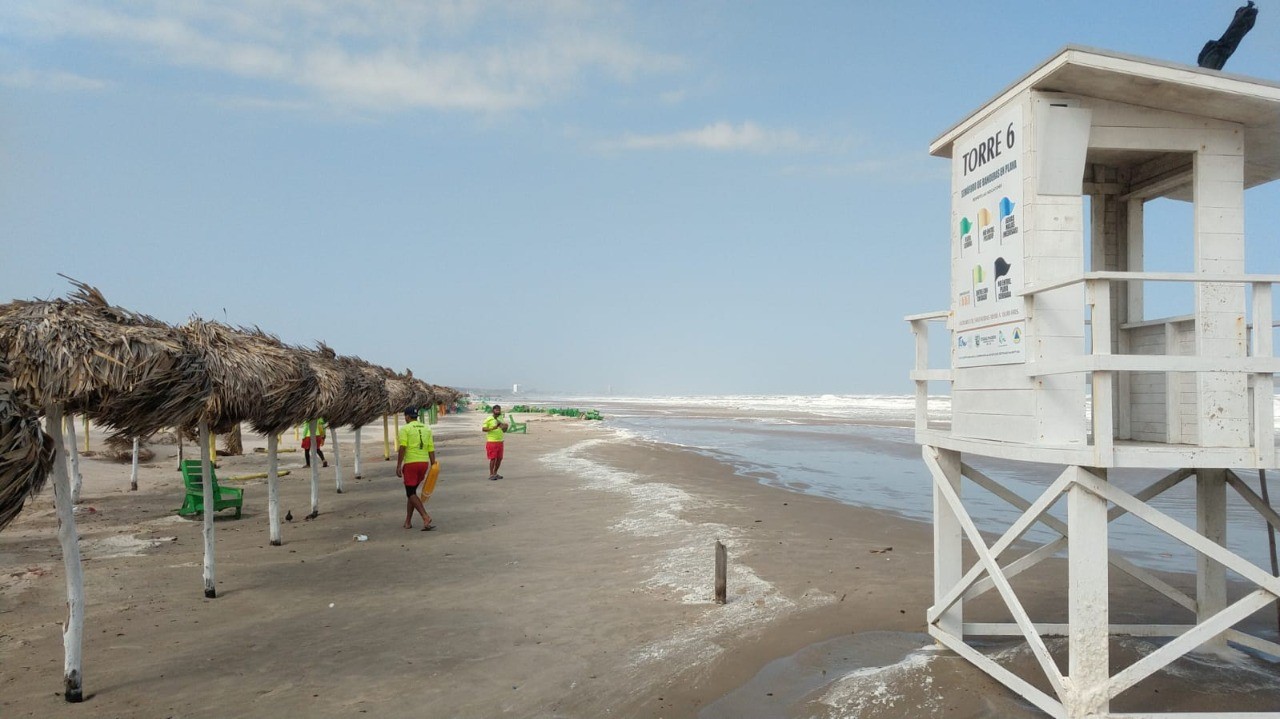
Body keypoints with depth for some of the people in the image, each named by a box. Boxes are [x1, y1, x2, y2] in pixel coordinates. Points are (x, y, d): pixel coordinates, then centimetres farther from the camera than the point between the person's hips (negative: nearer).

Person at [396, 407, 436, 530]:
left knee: (411, 493, -1)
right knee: (412, 491, 18)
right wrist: (433, 467, 10)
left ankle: (426, 517, -19)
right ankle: (408, 521, 21)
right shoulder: (427, 429, 12)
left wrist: (398, 466, -13)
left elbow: (402, 448, -14)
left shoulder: (405, 429, -4)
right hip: (424, 463, 6)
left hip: (411, 463, -6)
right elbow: (431, 449, 8)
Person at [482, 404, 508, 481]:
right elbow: (483, 429, -12)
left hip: (500, 442, 6)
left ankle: (495, 473, 22)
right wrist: (493, 428, -26)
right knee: (493, 458, -5)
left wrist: (505, 427, -4)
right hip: (492, 442, -6)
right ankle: (491, 474, 5)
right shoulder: (488, 419, -7)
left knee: (499, 458, 8)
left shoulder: (501, 419, 13)